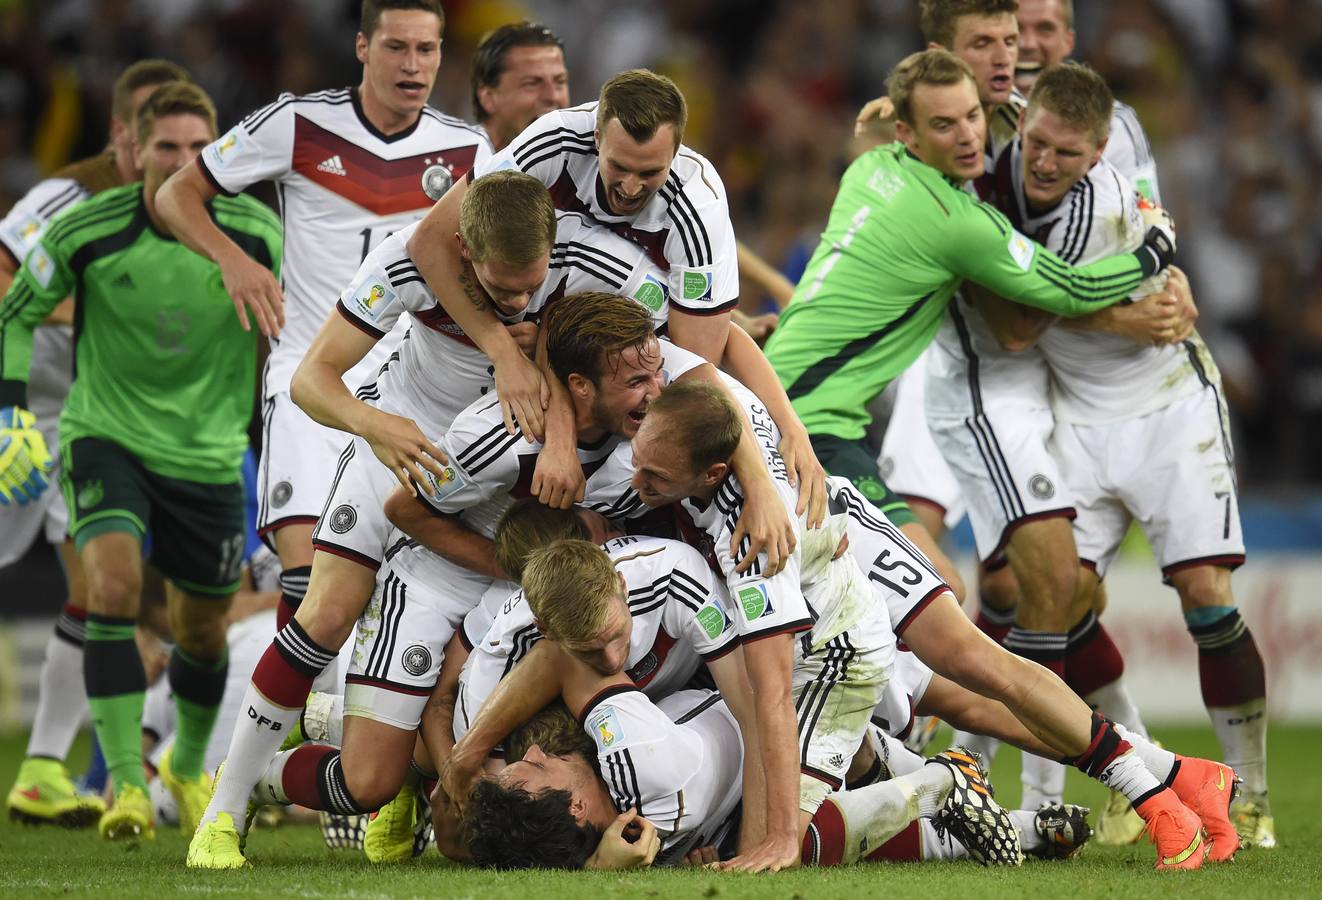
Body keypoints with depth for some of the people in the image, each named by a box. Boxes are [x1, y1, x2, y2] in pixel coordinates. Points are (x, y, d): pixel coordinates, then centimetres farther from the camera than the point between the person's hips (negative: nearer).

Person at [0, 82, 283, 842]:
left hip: (209, 454, 2)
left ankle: (190, 767, 41)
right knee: (114, 585, -26)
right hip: (107, 435, -2)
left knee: (204, 630, 13)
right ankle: (127, 782, -24)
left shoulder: (256, 235, -11)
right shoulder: (87, 230, -15)